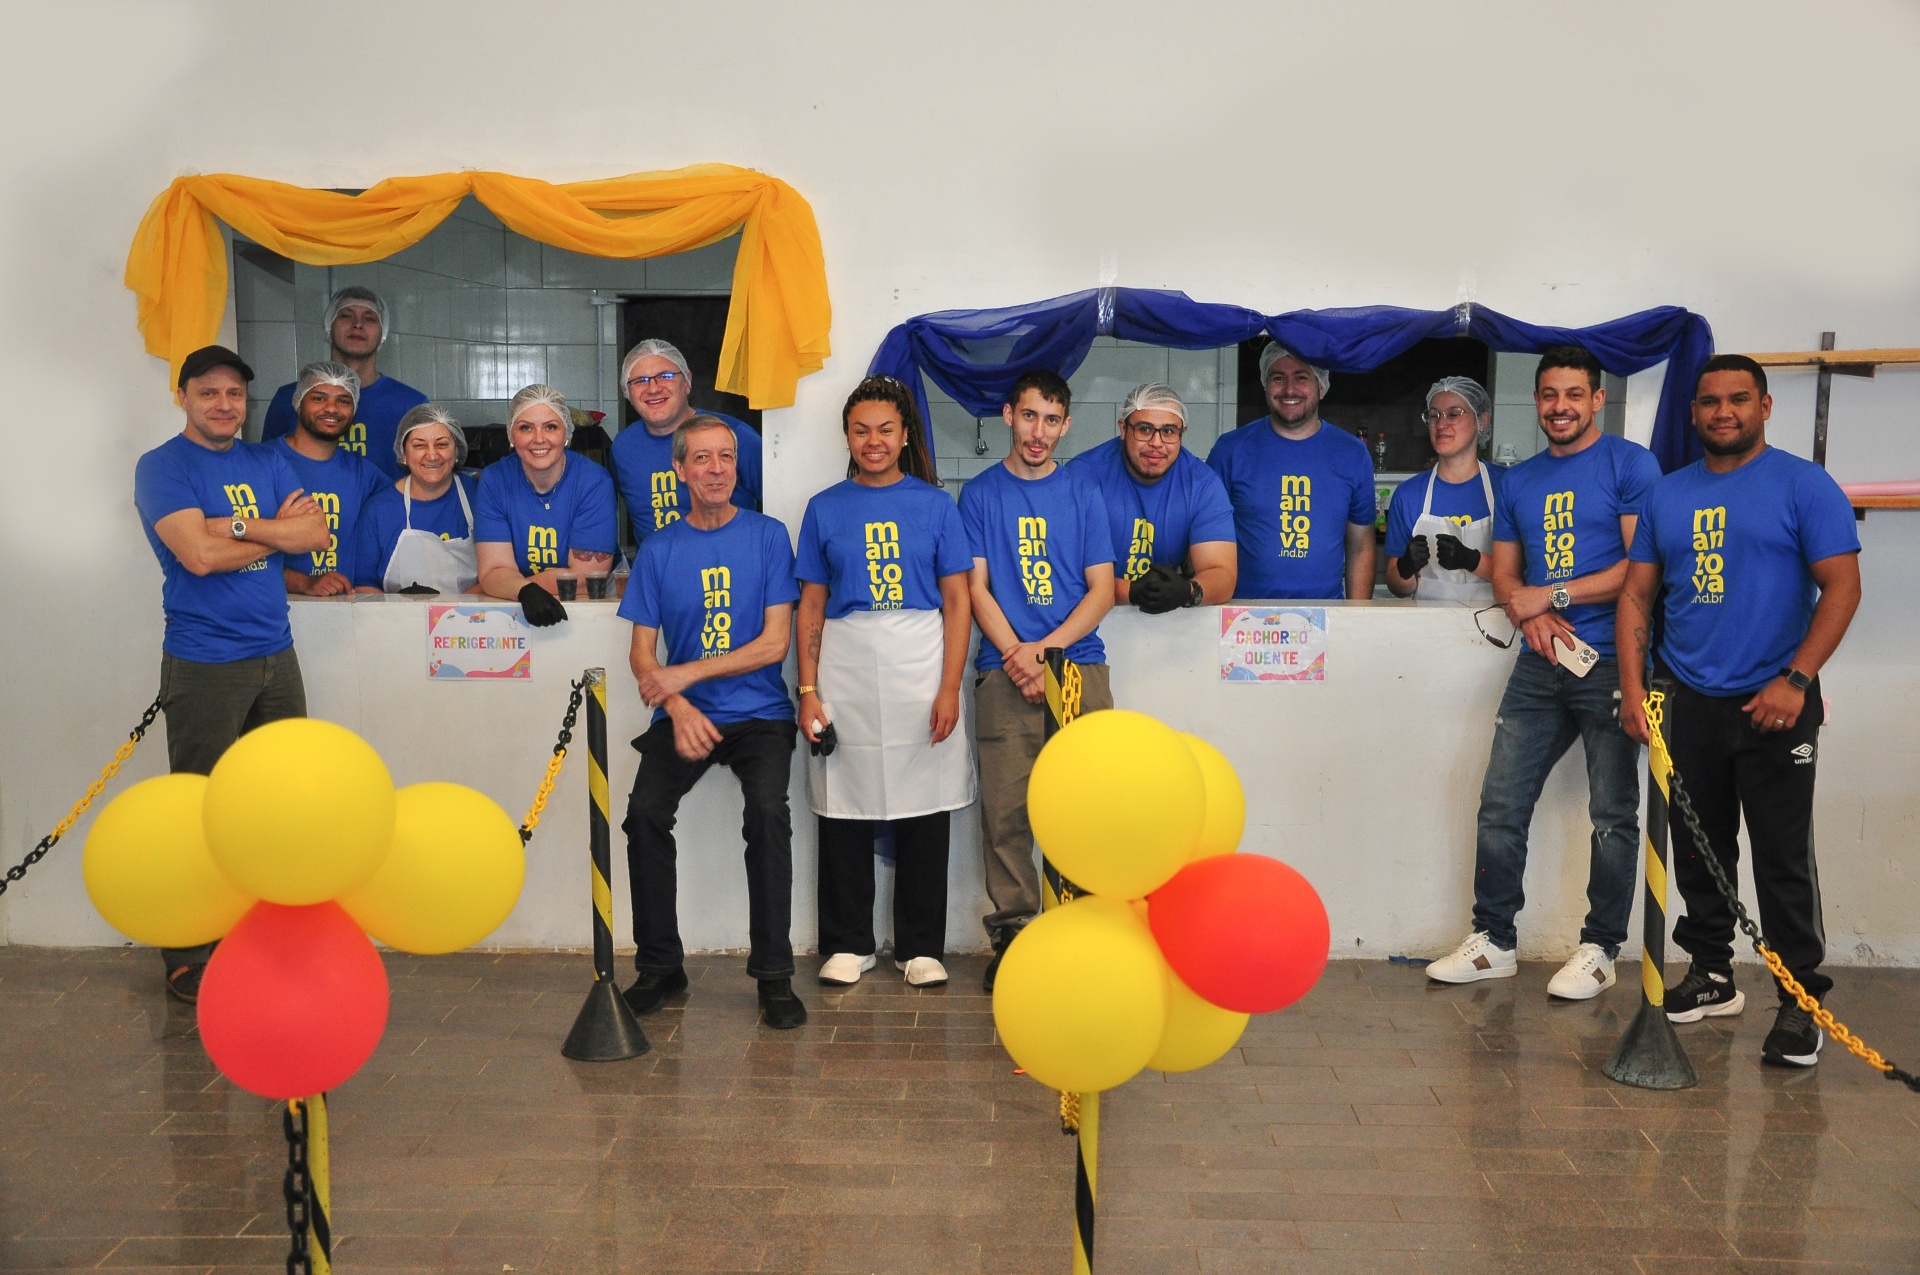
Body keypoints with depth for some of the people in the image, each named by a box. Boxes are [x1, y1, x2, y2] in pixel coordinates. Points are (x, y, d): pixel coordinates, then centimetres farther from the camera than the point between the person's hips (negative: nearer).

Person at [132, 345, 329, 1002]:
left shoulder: (266, 461, 12)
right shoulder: (162, 467, -5)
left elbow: (318, 533, -1)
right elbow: (199, 554, -19)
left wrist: (239, 526, -14)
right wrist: (278, 531, -6)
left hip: (275, 654, 6)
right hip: (204, 663, -6)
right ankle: (186, 954, 10)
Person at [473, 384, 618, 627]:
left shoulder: (594, 482, -10)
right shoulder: (494, 481, -3)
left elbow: (587, 577, -14)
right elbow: (492, 572, -9)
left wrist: (510, 586, -13)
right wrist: (526, 592, -31)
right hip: (512, 613, 2)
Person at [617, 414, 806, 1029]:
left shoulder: (767, 535, 1)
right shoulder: (659, 549, 7)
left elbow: (774, 643, -4)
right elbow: (643, 654, 5)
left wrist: (687, 673, -11)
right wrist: (679, 709, -14)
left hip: (759, 713, -2)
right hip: (684, 715, 2)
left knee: (768, 812, -26)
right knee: (645, 813, -20)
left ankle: (774, 974, -13)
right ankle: (659, 966, -1)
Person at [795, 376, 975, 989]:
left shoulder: (935, 505, 5)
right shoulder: (825, 509, 8)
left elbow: (957, 602, 2)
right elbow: (811, 606, 8)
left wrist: (949, 689, -7)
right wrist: (808, 692, 0)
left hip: (920, 672, -1)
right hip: (845, 673, 1)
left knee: (924, 812, 3)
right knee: (845, 813, 4)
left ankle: (921, 947, 16)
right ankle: (848, 944, 19)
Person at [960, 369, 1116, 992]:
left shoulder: (1083, 491, 12)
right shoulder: (981, 493, 11)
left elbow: (1101, 590, 7)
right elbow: (976, 587, 4)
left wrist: (1045, 648, -7)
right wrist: (1014, 652, -11)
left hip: (1079, 667, 1)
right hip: (1004, 672, 0)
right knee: (1005, 808, -4)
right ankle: (1011, 931, 6)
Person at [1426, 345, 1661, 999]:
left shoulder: (1631, 464, -1)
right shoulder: (1517, 481, 17)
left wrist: (1552, 595, -11)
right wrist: (1531, 617, -6)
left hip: (1611, 663, -5)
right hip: (1541, 666, 5)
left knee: (1613, 814, 2)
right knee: (1500, 807, 4)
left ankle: (1599, 949, 14)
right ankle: (1493, 941, 15)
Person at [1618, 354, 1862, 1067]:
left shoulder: (1803, 485, -2)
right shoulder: (1666, 495, 12)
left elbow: (1842, 586, -7)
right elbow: (1636, 594, 12)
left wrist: (1795, 680, -16)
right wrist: (1633, 687, 2)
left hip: (1772, 706, -4)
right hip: (1686, 704, 5)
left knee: (1783, 857, -3)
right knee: (1698, 851, 11)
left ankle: (1802, 1002, 6)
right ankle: (1711, 977, 26)